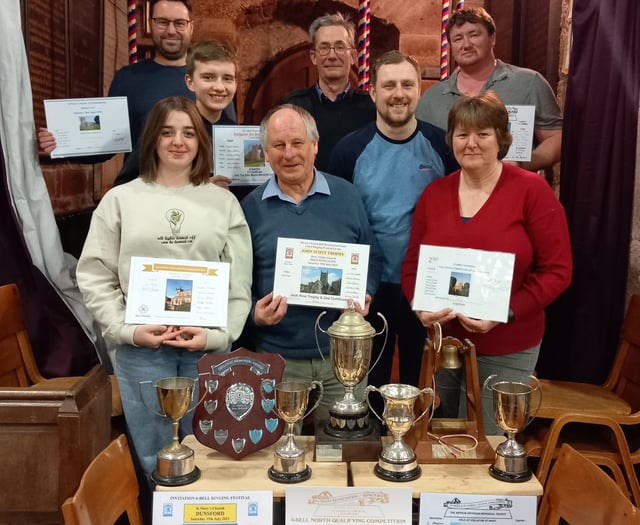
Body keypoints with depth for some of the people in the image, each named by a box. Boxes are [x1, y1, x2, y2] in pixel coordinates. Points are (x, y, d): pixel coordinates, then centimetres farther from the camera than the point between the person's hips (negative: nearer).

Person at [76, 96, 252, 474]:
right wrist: (125, 330, -8)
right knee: (154, 457, 10)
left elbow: (240, 282, 2)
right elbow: (95, 277, 3)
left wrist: (219, 334, -9)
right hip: (140, 348, 0)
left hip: (208, 347, 1)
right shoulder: (120, 199, 5)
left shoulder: (224, 202, 6)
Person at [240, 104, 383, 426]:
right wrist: (254, 313, -16)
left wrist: (365, 296, -11)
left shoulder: (346, 196, 1)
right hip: (277, 358, 0)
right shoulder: (251, 206, 0)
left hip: (343, 353, 1)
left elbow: (372, 258, 7)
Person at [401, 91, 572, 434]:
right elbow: (412, 264, 7)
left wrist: (505, 312, -21)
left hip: (508, 351, -4)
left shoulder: (531, 190, -10)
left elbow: (556, 271, -10)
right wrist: (421, 306, -12)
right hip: (443, 344, 4)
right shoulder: (434, 193, 3)